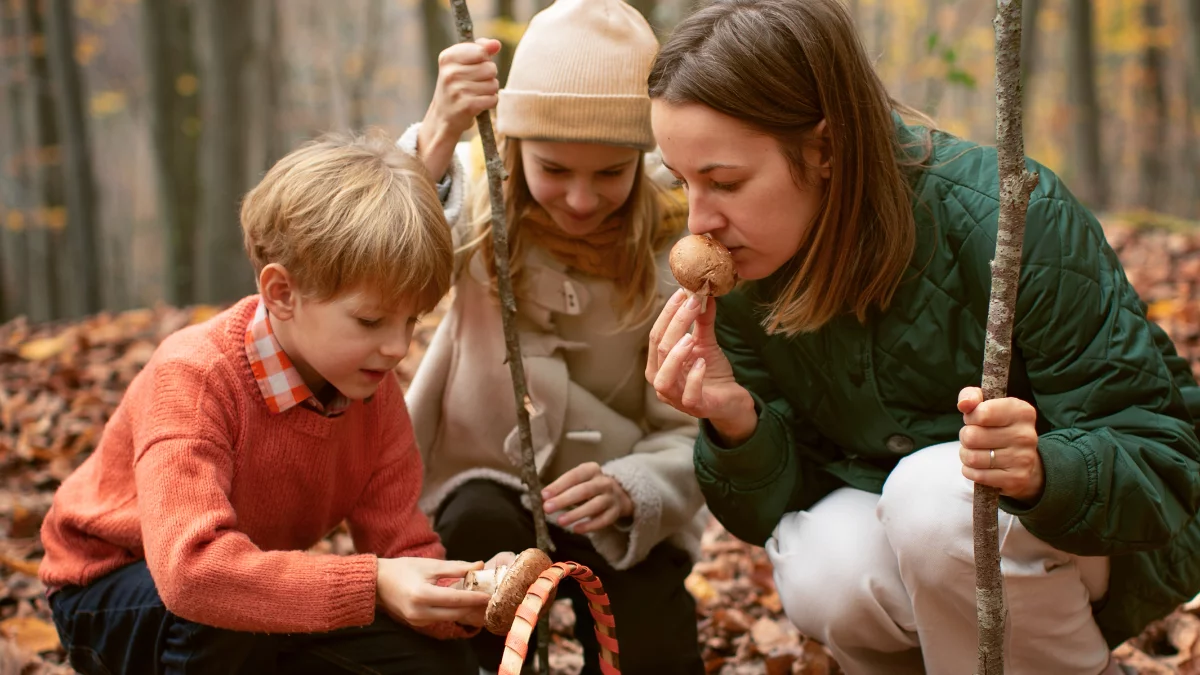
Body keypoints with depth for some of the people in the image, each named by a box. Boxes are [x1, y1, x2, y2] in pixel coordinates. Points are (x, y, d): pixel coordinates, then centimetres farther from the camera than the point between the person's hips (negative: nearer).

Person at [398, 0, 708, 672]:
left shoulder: (676, 251, -13)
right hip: (485, 478, 0)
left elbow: (692, 433, -16)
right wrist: (435, 139, -44)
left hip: (619, 512, 0)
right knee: (481, 532, -32)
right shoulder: (476, 197, -11)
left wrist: (628, 490, -37)